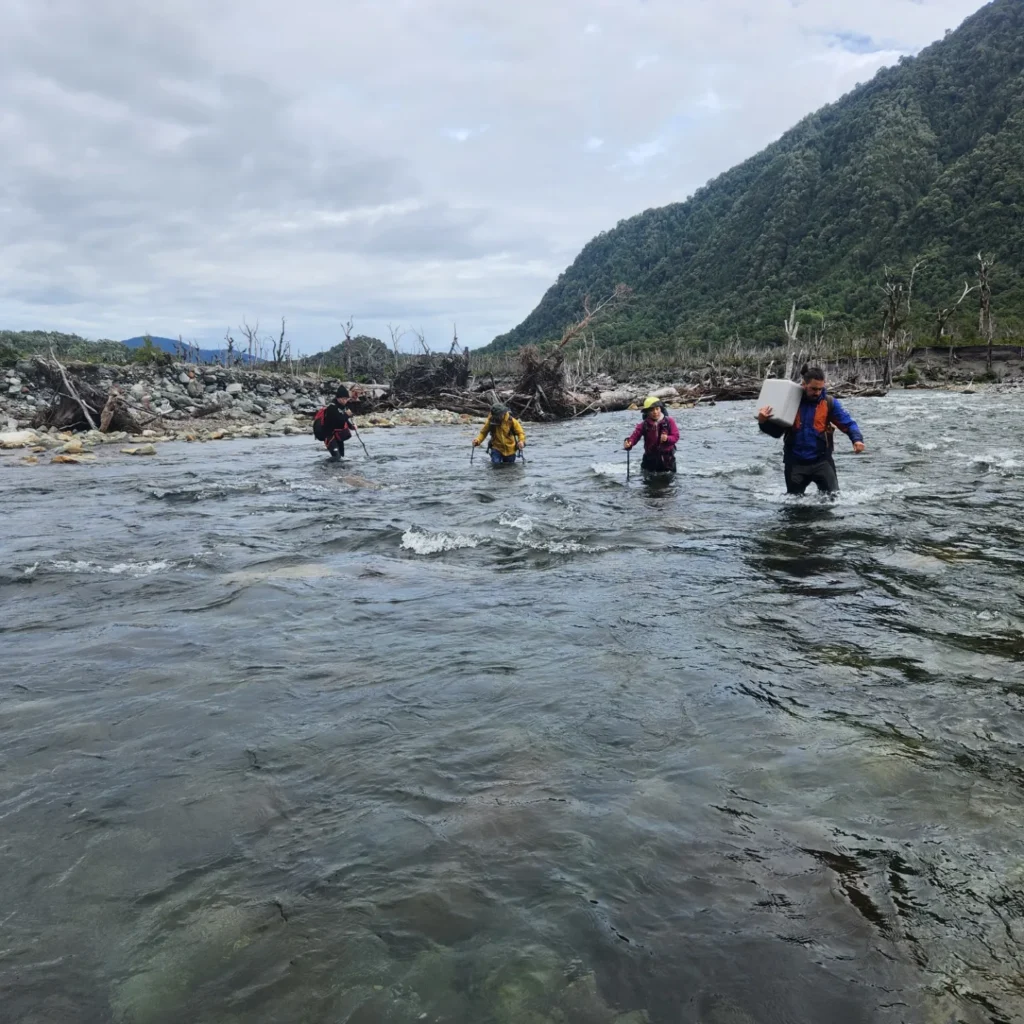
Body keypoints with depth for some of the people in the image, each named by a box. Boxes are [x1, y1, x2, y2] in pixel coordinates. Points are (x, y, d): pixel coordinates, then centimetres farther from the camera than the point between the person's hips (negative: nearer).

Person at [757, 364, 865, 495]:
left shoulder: (829, 402, -2)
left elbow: (848, 423, -4)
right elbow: (777, 431, 5)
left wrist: (857, 439, -24)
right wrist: (763, 422, -15)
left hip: (821, 460, -1)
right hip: (795, 463, 1)